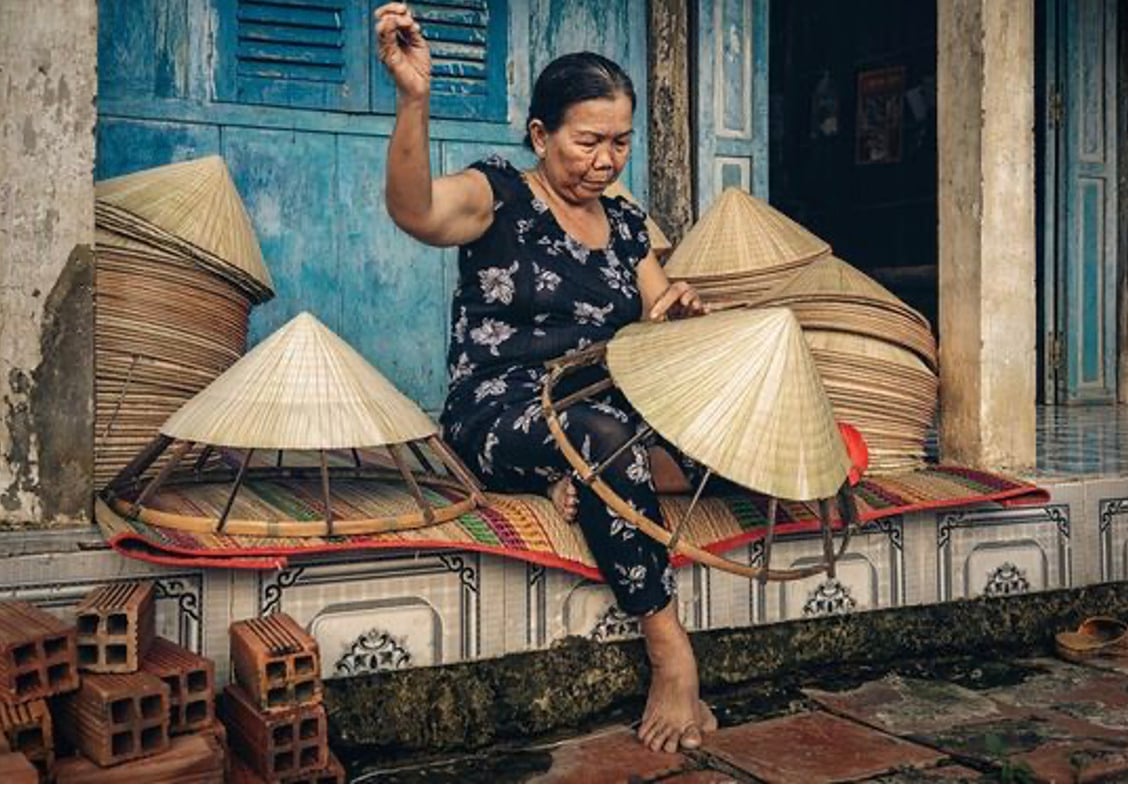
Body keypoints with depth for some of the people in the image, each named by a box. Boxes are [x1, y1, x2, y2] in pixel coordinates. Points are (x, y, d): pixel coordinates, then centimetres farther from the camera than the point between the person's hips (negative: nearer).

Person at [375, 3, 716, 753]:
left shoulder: (625, 222, 16)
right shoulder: (500, 194, -3)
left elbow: (657, 328, 21)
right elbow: (415, 210, -25)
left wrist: (681, 304, -4)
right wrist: (415, 99, -41)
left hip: (609, 415, 6)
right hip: (499, 420, -6)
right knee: (601, 439, -39)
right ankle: (670, 649, -31)